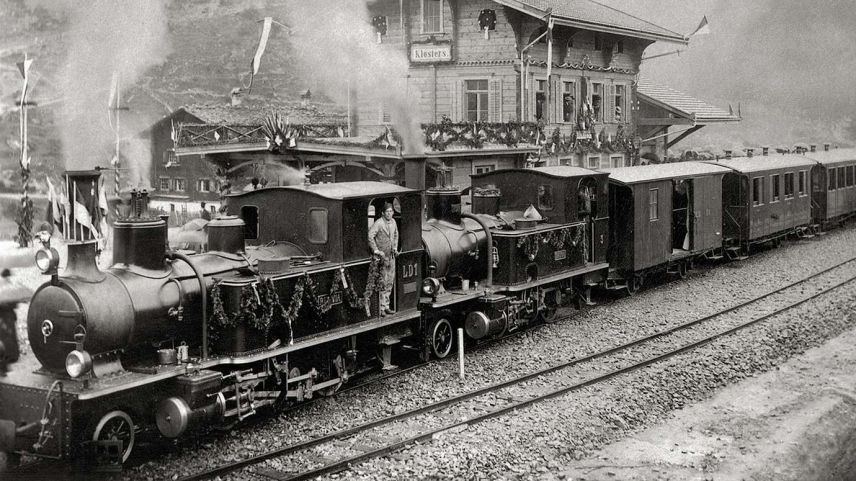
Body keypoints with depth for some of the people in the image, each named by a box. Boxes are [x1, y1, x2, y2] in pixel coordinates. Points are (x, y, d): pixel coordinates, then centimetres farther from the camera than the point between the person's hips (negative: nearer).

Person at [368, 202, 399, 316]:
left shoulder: (393, 222, 8)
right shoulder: (378, 223, -15)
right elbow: (370, 236, -22)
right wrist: (376, 251, -21)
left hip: (391, 256, 7)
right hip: (382, 256, -7)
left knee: (390, 281, 11)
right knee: (383, 282, -7)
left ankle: (386, 306, 21)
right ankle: (381, 308, -2)